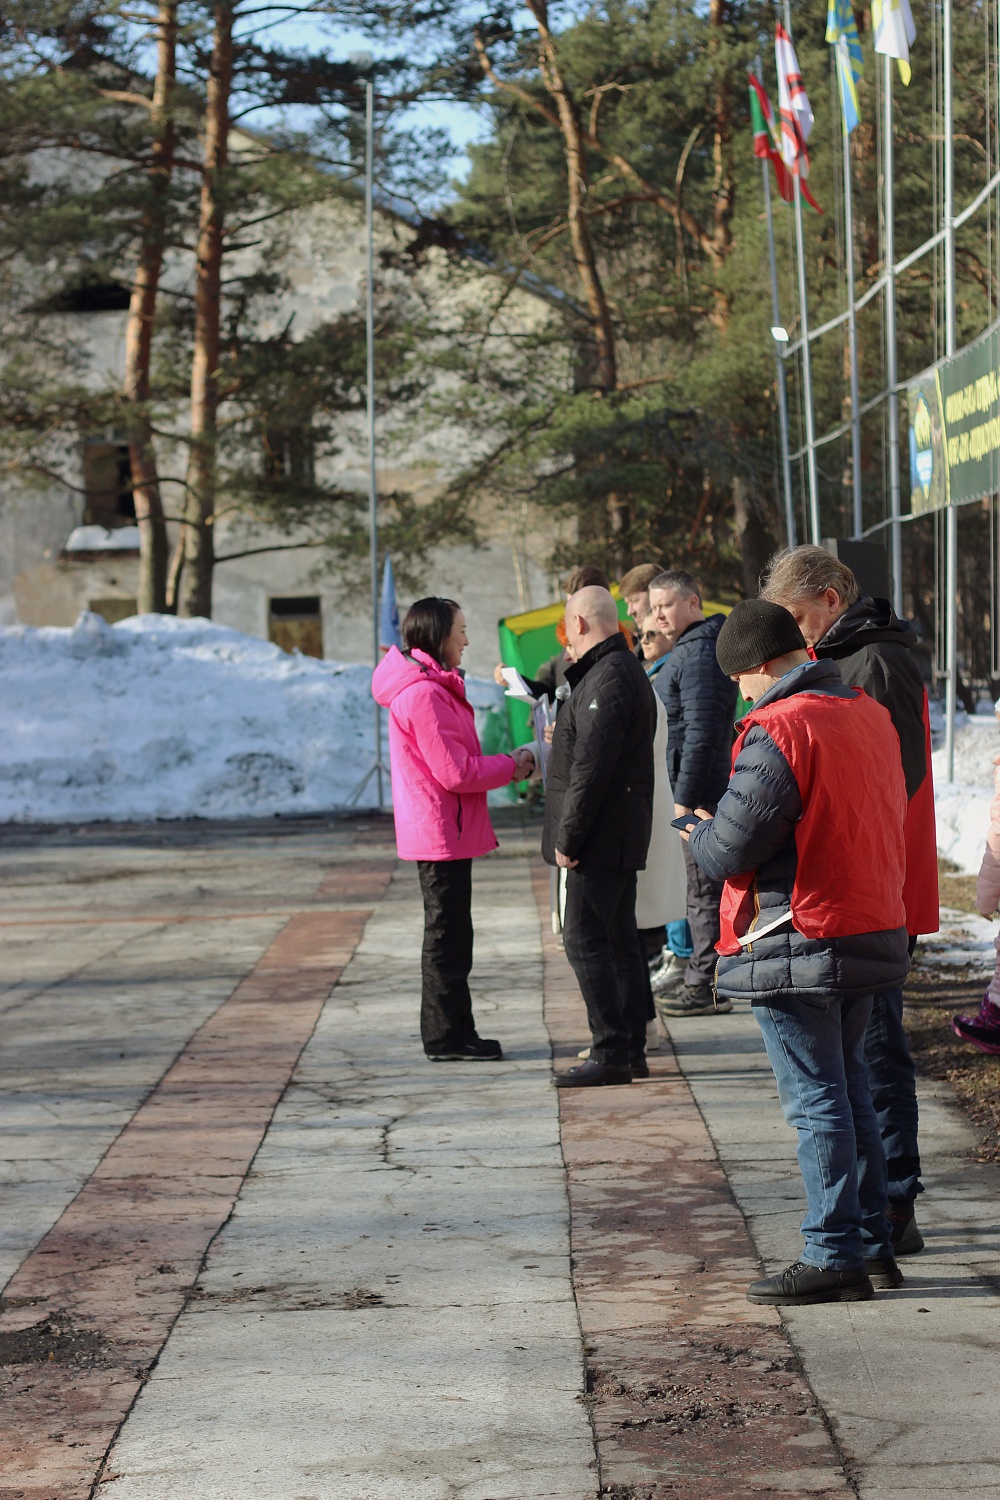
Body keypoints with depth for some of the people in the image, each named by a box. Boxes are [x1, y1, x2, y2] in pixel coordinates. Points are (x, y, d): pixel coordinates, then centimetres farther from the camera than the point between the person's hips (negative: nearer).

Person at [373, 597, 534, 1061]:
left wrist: (503, 764, 5)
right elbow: (455, 772, -22)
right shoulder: (423, 695, -20)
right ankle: (446, 1036, 4)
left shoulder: (433, 688, 15)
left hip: (444, 831, 11)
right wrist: (512, 766, -10)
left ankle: (454, 1033, 22)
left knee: (450, 934, 15)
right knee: (447, 936, -3)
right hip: (441, 834, -11)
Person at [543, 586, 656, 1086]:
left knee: (585, 938, -9)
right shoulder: (627, 670, 18)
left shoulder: (607, 678, -17)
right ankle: (631, 1051, 17)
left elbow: (591, 767, -22)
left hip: (601, 837, -11)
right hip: (620, 837, 11)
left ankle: (610, 1054, -8)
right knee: (619, 940, 12)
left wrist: (568, 838, -19)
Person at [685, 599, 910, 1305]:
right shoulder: (871, 716, 8)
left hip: (797, 947, -8)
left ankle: (835, 1258, 4)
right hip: (871, 930, 8)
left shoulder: (779, 732, -19)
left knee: (817, 1101, -1)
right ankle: (873, 1242, 23)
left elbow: (728, 849, -20)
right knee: (851, 1091, 18)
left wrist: (700, 833, 4)